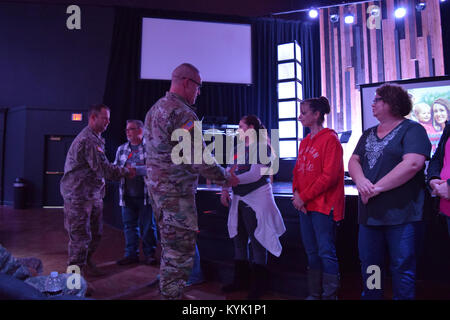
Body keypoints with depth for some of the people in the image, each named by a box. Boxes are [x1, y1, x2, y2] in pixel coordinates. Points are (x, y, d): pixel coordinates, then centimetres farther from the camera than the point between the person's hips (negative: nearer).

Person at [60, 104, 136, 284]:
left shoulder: (96, 139, 17)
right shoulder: (87, 140, -19)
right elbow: (103, 169, -23)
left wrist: (123, 171, 9)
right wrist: (126, 172, -13)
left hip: (93, 194, 10)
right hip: (79, 195, -10)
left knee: (95, 233, 17)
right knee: (80, 236, -2)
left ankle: (86, 263, 35)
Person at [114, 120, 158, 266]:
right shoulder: (121, 149, 14)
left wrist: (133, 169, -21)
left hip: (145, 195, -4)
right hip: (128, 195, 5)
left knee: (147, 226, 5)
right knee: (129, 225, 10)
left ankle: (149, 254, 19)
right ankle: (131, 254, 22)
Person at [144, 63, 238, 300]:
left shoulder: (154, 109, 14)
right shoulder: (183, 113, -18)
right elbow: (199, 159, -21)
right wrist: (226, 177, -6)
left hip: (155, 187, 10)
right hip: (177, 192, -10)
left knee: (169, 246, 22)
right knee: (181, 251, 0)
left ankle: (166, 292, 37)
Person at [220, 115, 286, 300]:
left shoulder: (262, 147, -8)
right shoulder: (237, 149, 14)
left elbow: (255, 174, -18)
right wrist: (225, 191, -3)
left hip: (257, 198, -7)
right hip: (238, 199, 8)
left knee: (257, 241, 0)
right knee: (238, 239, 13)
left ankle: (258, 285, 15)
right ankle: (241, 280, 30)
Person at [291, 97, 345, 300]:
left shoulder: (330, 139, -9)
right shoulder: (304, 142, 15)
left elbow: (329, 176, -16)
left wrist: (304, 197, -15)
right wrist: (296, 193, -2)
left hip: (323, 205, -8)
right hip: (305, 206, 8)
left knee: (326, 252, 0)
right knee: (312, 252, 15)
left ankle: (330, 295, 13)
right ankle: (314, 294, 28)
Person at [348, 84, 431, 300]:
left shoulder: (411, 130, -5)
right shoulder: (368, 134, 16)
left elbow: (413, 164, -19)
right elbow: (353, 160, 9)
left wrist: (377, 188, -18)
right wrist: (360, 181, -13)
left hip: (400, 215, -6)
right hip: (369, 214, 7)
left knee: (402, 268, 4)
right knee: (369, 266, 15)